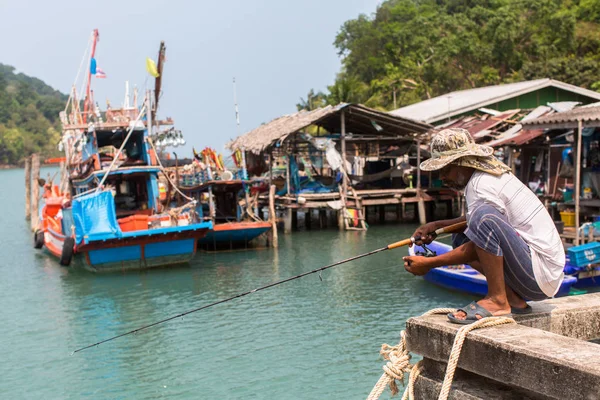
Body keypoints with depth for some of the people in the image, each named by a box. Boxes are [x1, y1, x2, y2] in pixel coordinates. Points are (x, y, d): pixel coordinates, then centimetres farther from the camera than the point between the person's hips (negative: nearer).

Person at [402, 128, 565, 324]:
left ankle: (497, 300, -15)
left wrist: (429, 263, -7)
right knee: (460, 237, 15)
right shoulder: (492, 174, 13)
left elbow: (474, 250, -15)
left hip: (541, 276, -11)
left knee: (485, 217, -29)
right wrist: (436, 225, 15)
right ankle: (514, 300, 5)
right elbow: (472, 220, 27)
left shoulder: (482, 185, -17)